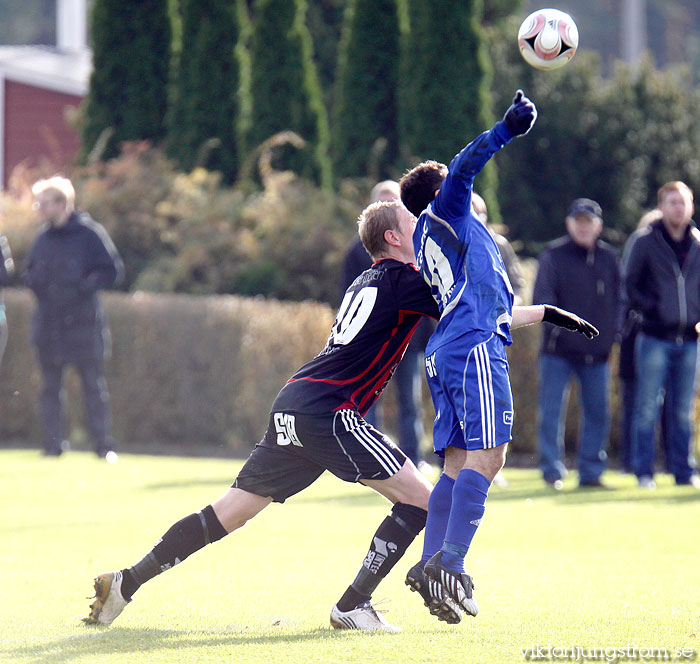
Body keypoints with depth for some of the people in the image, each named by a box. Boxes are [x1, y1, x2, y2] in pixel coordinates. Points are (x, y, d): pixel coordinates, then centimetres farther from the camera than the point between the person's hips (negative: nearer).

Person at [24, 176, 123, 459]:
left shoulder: (89, 233, -7)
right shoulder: (43, 237, 9)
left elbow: (112, 271, -7)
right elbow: (30, 274, 18)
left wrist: (82, 287, -16)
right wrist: (38, 282, -4)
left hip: (83, 322, -5)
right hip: (49, 324, 5)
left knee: (93, 384, -1)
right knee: (50, 386, 6)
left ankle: (104, 444, 3)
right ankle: (53, 443, 11)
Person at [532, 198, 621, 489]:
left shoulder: (609, 258, 10)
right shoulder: (553, 255, -1)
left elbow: (619, 298, 16)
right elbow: (542, 296, -8)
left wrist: (613, 330, 3)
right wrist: (556, 322, -24)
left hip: (597, 352, 4)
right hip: (559, 349, -4)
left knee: (598, 412, 6)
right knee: (551, 412, -5)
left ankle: (591, 472, 14)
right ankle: (552, 470, 2)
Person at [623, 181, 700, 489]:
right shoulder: (643, 241, -1)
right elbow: (629, 284, 2)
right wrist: (649, 310, -8)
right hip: (655, 337, -3)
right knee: (648, 408, -3)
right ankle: (644, 472, 2)